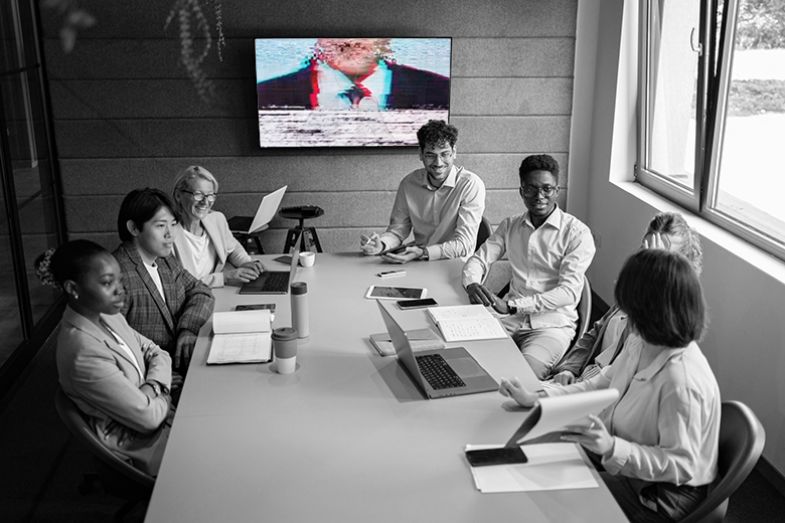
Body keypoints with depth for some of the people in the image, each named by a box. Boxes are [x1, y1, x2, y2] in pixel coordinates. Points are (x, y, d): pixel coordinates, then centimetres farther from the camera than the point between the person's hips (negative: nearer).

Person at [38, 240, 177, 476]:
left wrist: (152, 386, -15)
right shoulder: (84, 353, -31)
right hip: (139, 445, -8)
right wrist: (163, 393, -5)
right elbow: (148, 417, -26)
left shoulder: (107, 315, -4)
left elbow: (156, 353, 5)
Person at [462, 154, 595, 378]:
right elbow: (479, 259, 9)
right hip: (510, 319, 4)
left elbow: (569, 292, -14)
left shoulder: (577, 233, -5)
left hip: (553, 324, -4)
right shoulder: (510, 226, 12)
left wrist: (511, 305, -24)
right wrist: (472, 285, -17)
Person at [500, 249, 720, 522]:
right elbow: (600, 385, 7)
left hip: (661, 496, -8)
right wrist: (536, 399, -2)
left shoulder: (681, 382, -34)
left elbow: (681, 466, -28)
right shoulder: (640, 344, -6)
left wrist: (611, 447, -40)